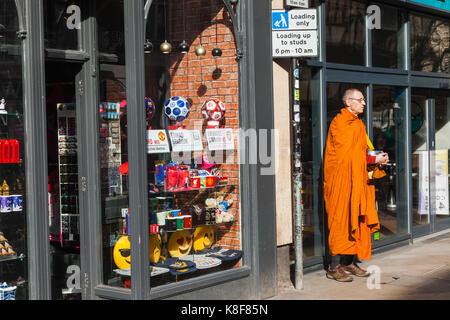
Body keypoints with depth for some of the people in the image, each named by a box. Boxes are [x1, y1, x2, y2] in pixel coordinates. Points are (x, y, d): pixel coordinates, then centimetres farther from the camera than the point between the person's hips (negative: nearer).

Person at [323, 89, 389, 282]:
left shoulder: (357, 124, 19)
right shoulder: (339, 123, -10)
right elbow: (347, 154, -16)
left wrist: (376, 158, 1)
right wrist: (374, 160, -13)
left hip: (358, 180, 9)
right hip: (342, 180, -9)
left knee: (357, 221, 8)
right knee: (342, 221, -8)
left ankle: (350, 262, 14)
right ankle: (335, 267, -4)